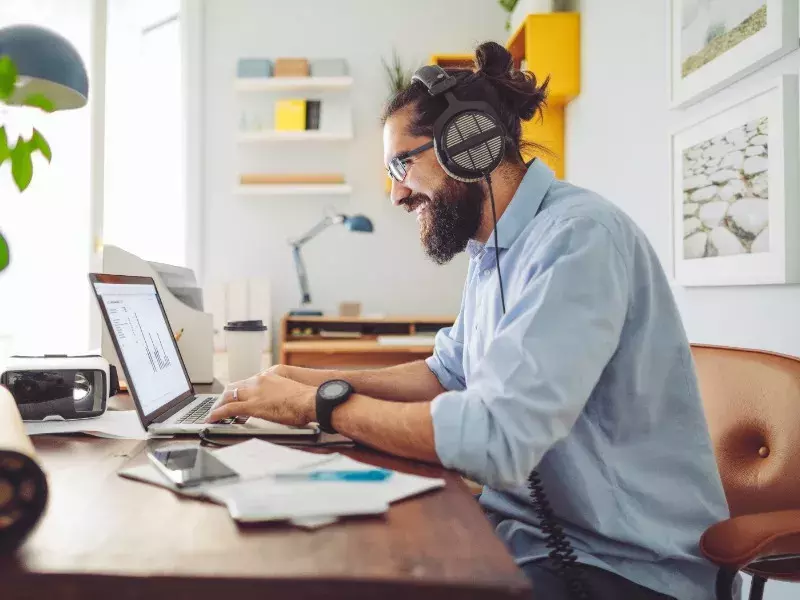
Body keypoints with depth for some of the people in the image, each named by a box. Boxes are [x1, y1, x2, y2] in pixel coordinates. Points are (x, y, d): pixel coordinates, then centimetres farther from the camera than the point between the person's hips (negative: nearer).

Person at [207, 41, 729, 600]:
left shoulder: (578, 237, -23)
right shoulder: (493, 250, 7)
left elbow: (495, 438, -31)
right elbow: (447, 375, 16)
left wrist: (319, 404, -18)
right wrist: (312, 379, 4)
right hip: (524, 524, 7)